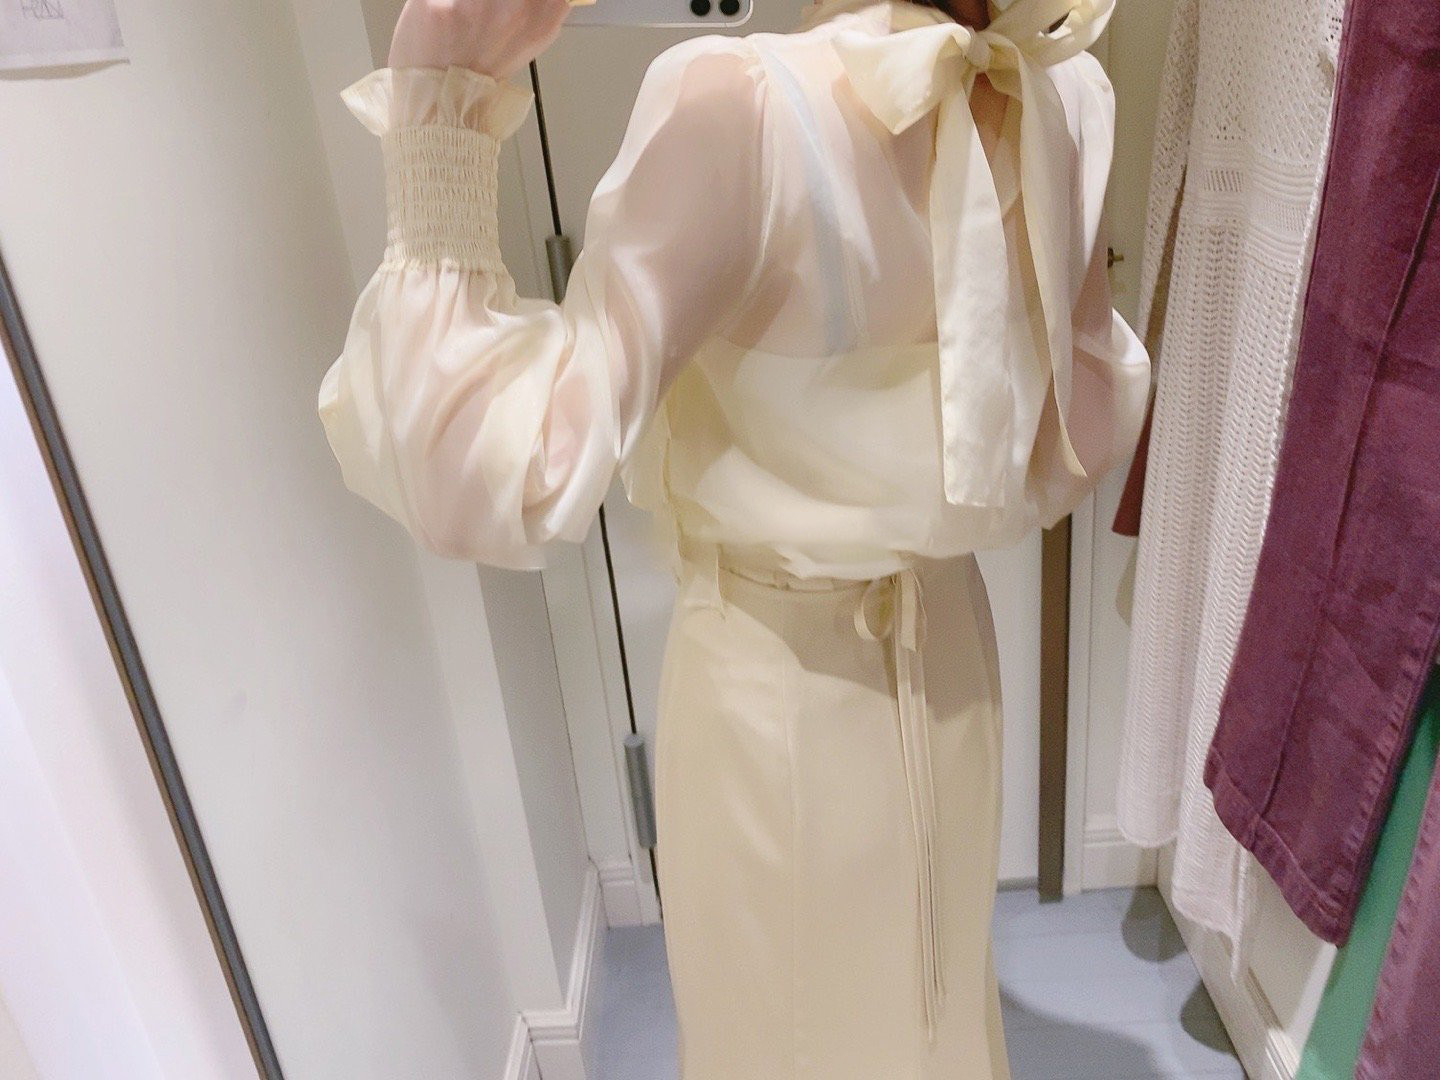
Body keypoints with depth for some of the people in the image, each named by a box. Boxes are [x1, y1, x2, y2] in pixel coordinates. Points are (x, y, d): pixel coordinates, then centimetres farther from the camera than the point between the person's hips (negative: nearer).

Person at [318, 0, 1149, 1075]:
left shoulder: (739, 102, -29)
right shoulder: (1064, 99, -8)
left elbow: (491, 478, -30)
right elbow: (1094, 423, 3)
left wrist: (442, 104, -27)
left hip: (772, 676, -5)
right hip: (946, 641, 5)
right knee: (935, 991, 30)